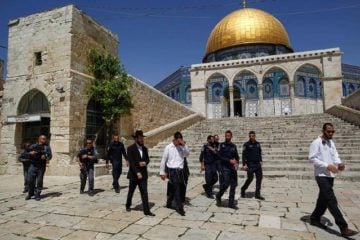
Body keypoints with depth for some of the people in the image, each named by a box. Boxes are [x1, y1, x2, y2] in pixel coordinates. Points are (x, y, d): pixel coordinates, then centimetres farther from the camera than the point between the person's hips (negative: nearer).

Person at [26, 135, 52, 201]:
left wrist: (45, 156, -23)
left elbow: (50, 155, -2)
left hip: (41, 166, -1)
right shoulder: (33, 146, 11)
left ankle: (37, 195, 14)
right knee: (30, 180, -3)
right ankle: (30, 193, 21)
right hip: (33, 165, 1)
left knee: (39, 181, 1)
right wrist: (30, 153, -12)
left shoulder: (47, 147, 7)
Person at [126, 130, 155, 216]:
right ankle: (128, 206, 39)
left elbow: (148, 159, 13)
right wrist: (137, 172, -23)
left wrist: (145, 162, -11)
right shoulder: (131, 148, -10)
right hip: (134, 175, -3)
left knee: (144, 193, 0)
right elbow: (131, 162, -17)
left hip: (143, 174, 4)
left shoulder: (144, 148, 7)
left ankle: (146, 211, 3)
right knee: (131, 192, 16)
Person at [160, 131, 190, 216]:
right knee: (177, 189, -7)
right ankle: (179, 207, 0)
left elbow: (187, 155, -14)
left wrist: (184, 145, -21)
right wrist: (162, 172, -1)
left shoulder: (182, 147, 3)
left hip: (180, 170, 4)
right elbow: (163, 160, -1)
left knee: (173, 189, 16)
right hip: (172, 171, -4)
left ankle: (168, 203, 35)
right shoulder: (168, 147, -5)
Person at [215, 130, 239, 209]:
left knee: (233, 185, 5)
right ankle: (218, 196, 17)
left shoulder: (233, 146, 11)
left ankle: (231, 203, 16)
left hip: (233, 168, 5)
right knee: (225, 184, -11)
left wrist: (236, 162, -6)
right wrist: (229, 160, -18)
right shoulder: (222, 145, -1)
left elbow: (237, 156, 15)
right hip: (225, 167, -5)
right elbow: (219, 156, -9)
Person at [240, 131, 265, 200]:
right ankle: (243, 189, 22)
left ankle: (257, 194, 11)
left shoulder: (258, 144, 11)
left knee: (259, 178, 2)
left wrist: (260, 161, 14)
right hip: (250, 164, -5)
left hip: (258, 164, 5)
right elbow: (244, 155, -8)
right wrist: (244, 164, -15)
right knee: (250, 178, -3)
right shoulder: (246, 144, -5)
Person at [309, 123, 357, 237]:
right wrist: (327, 166, -22)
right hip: (322, 175, -8)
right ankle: (343, 228, -6)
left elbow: (335, 155, 11)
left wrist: (339, 164, -11)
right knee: (332, 201, -9)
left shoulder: (331, 142, 14)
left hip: (330, 175, 8)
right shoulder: (316, 143, -10)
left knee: (324, 199, 15)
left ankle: (315, 219, 30)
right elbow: (312, 158, -15)